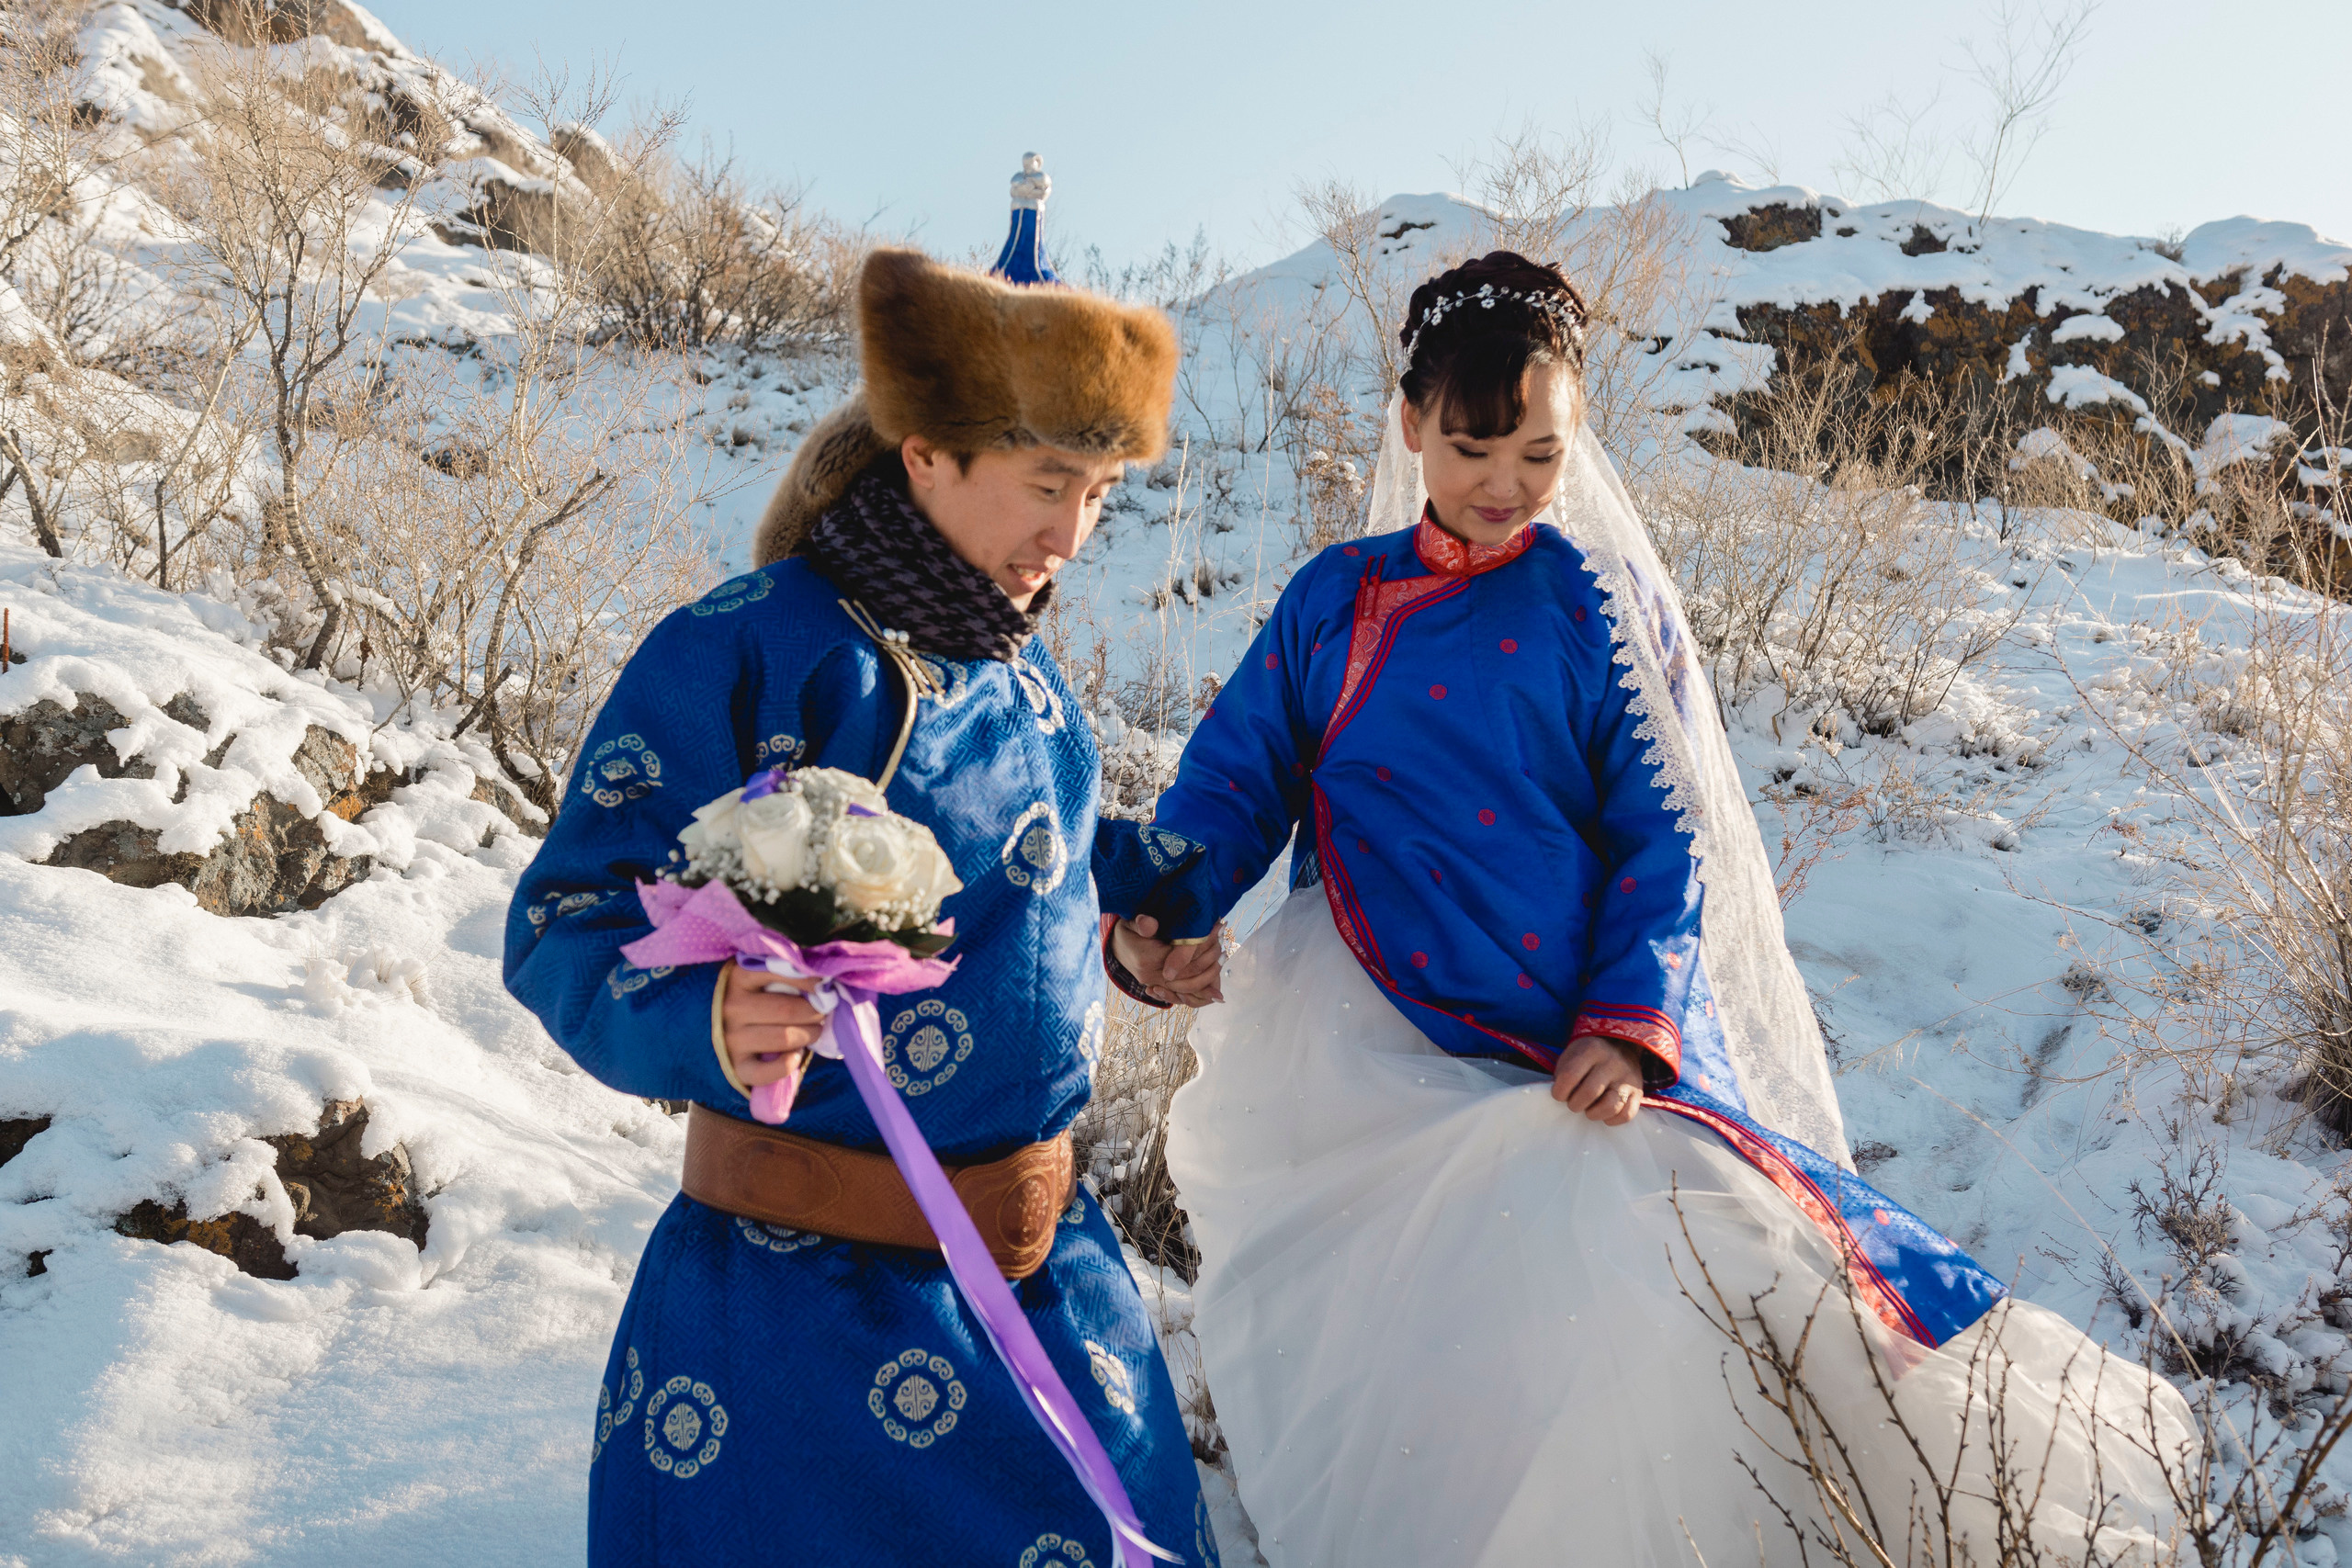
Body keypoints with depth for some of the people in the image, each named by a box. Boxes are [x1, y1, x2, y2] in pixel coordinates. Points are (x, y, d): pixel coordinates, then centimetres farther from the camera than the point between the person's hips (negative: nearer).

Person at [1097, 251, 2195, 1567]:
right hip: (1362, 1051, 2)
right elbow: (1239, 780, 6)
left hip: (1570, 1054, -2)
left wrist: (1629, 1022, -14)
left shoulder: (1604, 607, 3)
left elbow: (1663, 831, 0)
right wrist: (1162, 911, -14)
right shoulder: (1333, 600, 9)